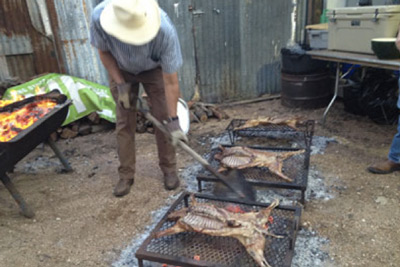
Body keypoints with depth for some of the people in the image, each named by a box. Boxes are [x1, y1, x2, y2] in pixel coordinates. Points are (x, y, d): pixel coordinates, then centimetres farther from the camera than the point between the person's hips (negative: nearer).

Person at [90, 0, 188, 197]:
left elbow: (171, 81, -32)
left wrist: (173, 121, -31)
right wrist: (120, 84, -18)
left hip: (155, 69, -1)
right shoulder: (99, 16, -35)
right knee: (124, 122, -1)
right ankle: (126, 175, 11)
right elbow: (103, 52, -13)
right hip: (120, 70, 2)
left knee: (162, 119, -4)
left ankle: (169, 169, 14)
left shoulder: (165, 30, -40)